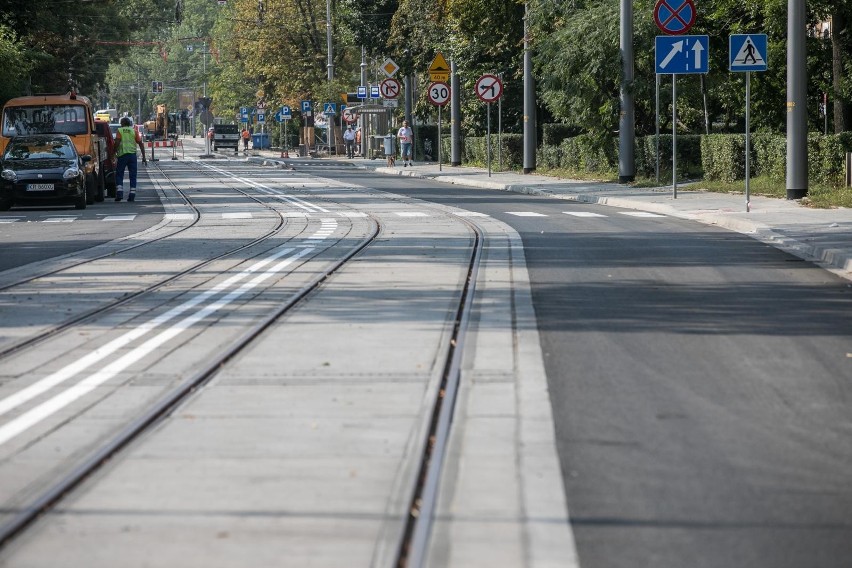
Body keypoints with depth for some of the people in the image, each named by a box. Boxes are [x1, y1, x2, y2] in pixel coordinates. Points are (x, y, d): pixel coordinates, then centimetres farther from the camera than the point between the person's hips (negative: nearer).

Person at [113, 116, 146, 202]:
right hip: (132, 154, 2)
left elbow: (117, 142, -10)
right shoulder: (134, 131, 10)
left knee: (119, 174, 6)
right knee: (133, 175, 7)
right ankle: (132, 195, 1)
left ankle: (119, 193, -7)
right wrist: (143, 157, 7)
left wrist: (114, 153, -4)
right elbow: (140, 144, 6)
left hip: (122, 154, -2)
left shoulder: (120, 131, 4)